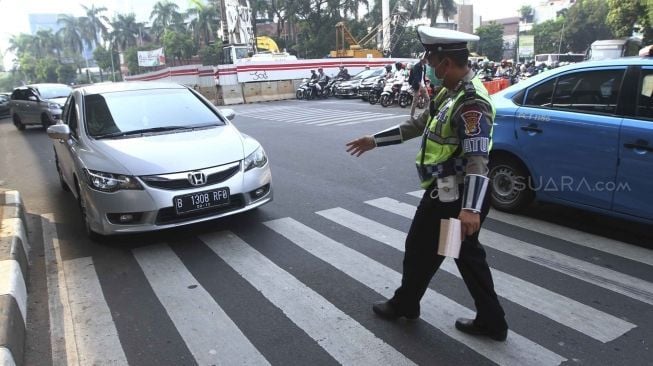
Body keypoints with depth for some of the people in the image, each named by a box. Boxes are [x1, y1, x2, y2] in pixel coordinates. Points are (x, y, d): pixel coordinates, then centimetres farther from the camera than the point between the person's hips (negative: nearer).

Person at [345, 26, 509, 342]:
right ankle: (491, 322, 27)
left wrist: (470, 208, -37)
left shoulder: (471, 102, -22)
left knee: (421, 251, 11)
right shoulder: (449, 92, 10)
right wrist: (375, 140, 21)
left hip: (454, 196, -9)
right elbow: (417, 125, 19)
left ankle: (403, 305, 34)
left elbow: (477, 159, -29)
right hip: (447, 191, 9)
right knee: (468, 256, 16)